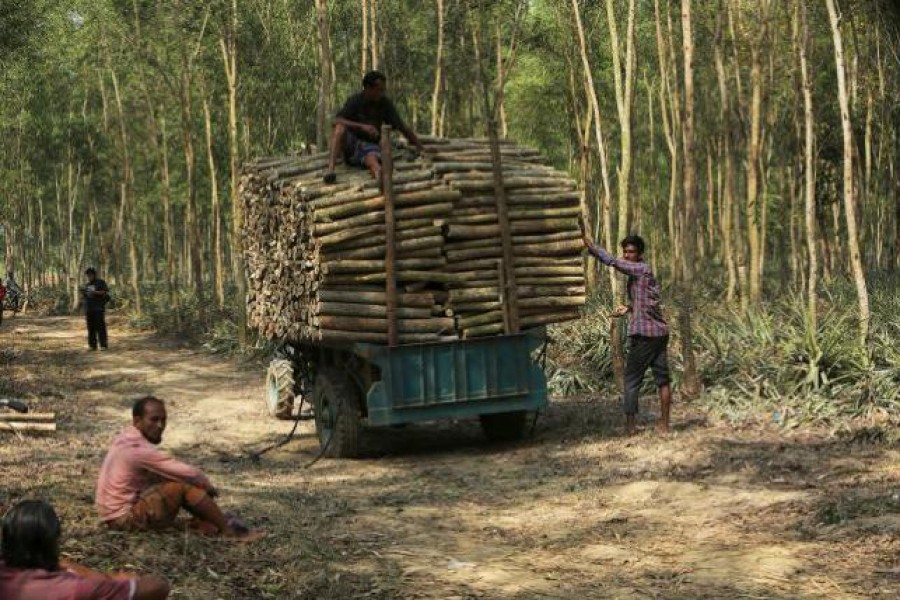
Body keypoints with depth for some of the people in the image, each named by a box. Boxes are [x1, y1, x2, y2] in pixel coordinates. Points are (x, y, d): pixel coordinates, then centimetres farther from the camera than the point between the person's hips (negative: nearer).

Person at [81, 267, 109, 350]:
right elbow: (85, 296, 23)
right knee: (91, 328, 2)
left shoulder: (101, 282, 3)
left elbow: (106, 292, -6)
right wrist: (83, 292, 1)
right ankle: (92, 345, 3)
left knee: (100, 327, -9)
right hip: (89, 309, 6)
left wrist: (95, 292, -16)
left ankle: (103, 345, -9)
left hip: (98, 308, -6)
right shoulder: (87, 285, 21)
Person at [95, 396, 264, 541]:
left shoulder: (127, 439, 7)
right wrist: (207, 485, -1)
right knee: (184, 486, -20)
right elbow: (190, 473, -21)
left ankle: (203, 521, -4)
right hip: (125, 517, -10)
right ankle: (230, 530, -11)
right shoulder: (139, 449, -23)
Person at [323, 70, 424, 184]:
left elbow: (402, 128, 0)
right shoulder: (355, 100, -8)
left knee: (372, 158, -36)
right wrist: (362, 126, -34)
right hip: (350, 141, 0)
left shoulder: (385, 103, -2)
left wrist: (421, 148, -6)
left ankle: (381, 179, -71)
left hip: (369, 144, 0)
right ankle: (330, 169, -45)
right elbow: (337, 121, -21)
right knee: (340, 128, -33)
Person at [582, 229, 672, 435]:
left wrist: (589, 243, -16)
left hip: (644, 334, -9)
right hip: (660, 333, 9)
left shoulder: (641, 269, -8)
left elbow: (612, 261, -18)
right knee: (662, 378, 8)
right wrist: (628, 309, 14)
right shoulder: (644, 272, 19)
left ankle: (629, 424, -1)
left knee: (632, 380, -1)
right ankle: (664, 424, 10)